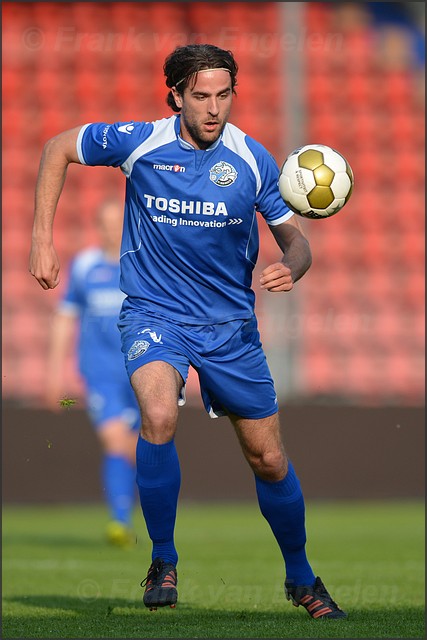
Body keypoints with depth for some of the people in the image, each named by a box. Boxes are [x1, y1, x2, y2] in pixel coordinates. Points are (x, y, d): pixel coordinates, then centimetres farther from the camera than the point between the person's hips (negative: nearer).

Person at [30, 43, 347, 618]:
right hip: (153, 313, -2)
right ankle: (164, 562, -12)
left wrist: (290, 268, -24)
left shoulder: (252, 160, -8)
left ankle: (301, 579, 31)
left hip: (230, 325, 2)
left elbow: (294, 239, 1)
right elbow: (57, 149, 4)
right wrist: (42, 240, -1)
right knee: (159, 417, -31)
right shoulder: (138, 142, -11)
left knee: (269, 460, 7)